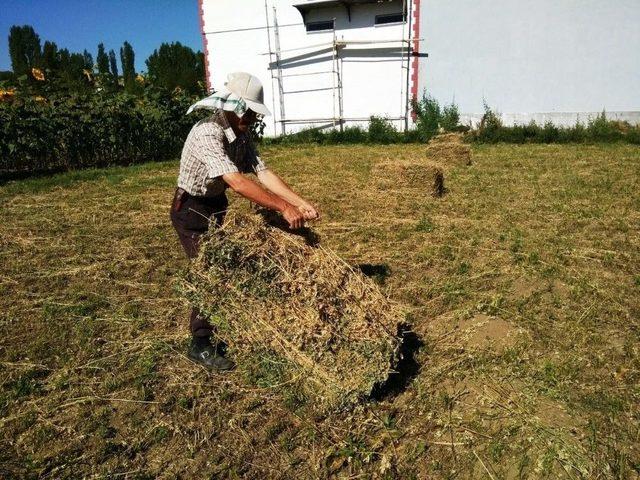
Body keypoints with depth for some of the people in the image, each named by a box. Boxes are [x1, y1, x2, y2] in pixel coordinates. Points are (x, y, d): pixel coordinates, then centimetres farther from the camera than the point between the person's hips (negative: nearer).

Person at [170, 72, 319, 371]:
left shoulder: (241, 135, -2)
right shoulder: (207, 134, -29)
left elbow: (264, 173, -9)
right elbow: (238, 183, -40)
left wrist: (301, 203, -18)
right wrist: (284, 208, -41)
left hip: (216, 206, 8)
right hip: (192, 210, -8)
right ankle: (200, 345, 9)